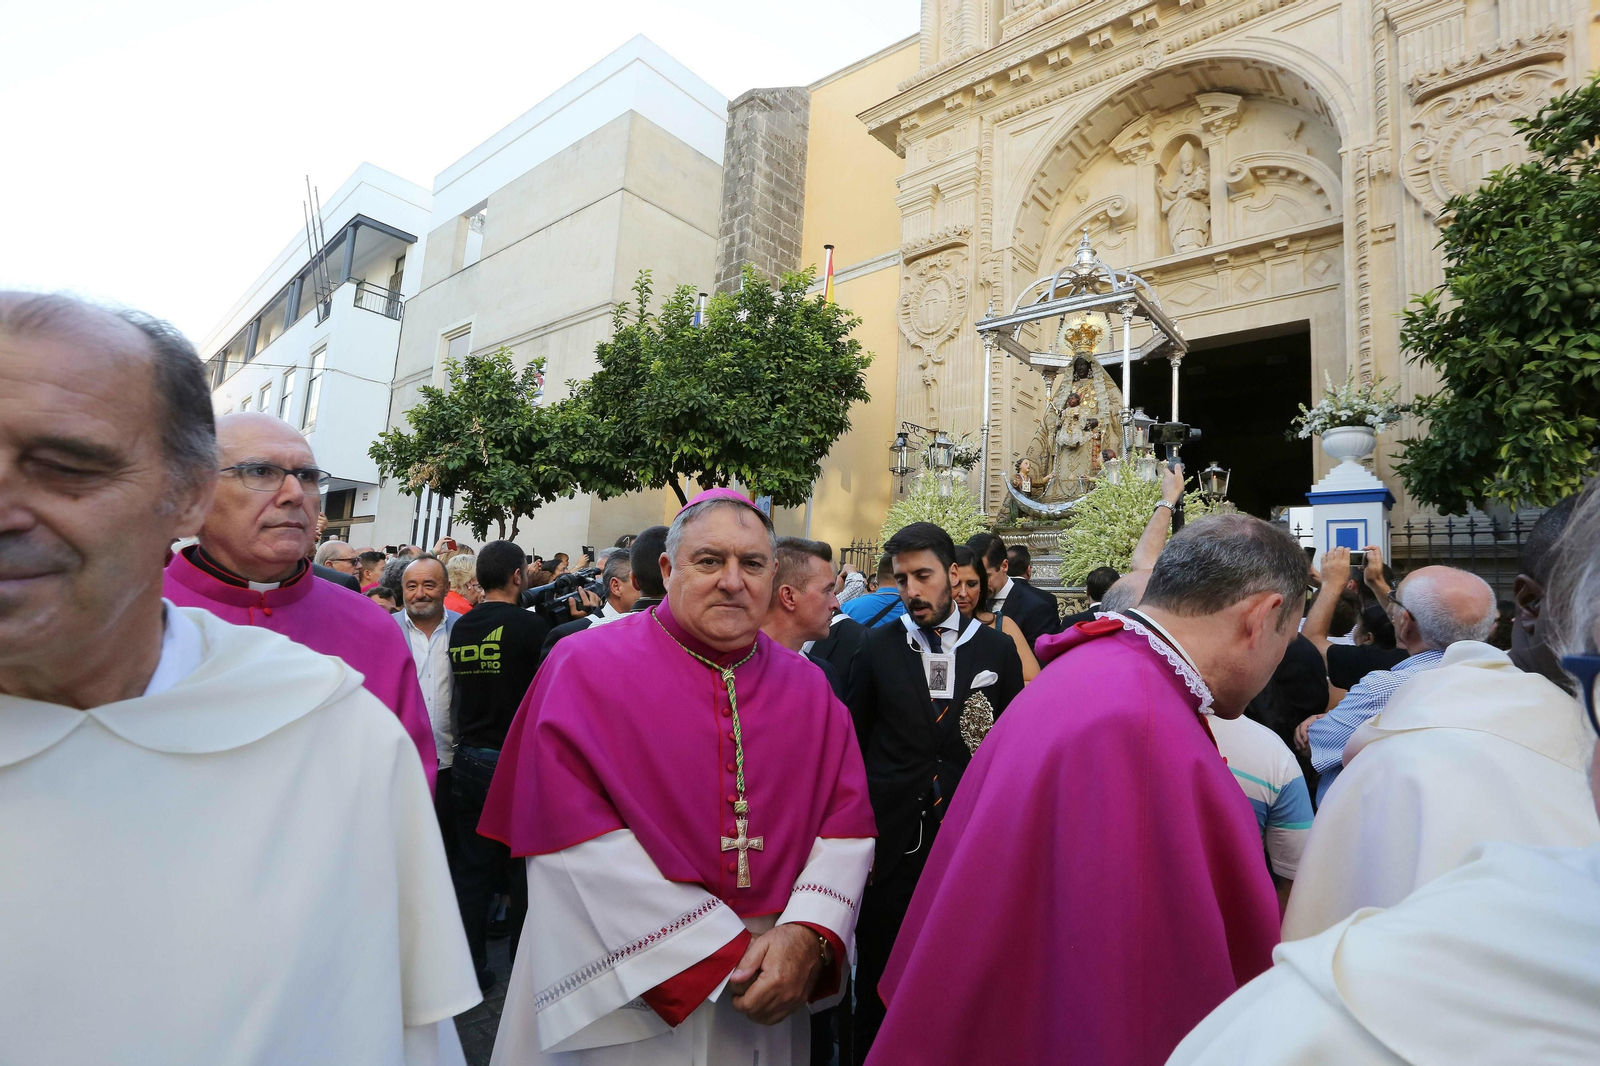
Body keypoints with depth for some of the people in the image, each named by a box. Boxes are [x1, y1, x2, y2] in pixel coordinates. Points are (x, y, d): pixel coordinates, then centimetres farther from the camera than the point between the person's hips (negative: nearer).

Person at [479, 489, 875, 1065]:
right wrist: (724, 951, -19)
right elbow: (583, 843, -19)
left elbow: (847, 824, -3)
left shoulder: (808, 688, -1)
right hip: (621, 999, -3)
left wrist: (807, 936, -20)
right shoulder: (586, 668, -12)